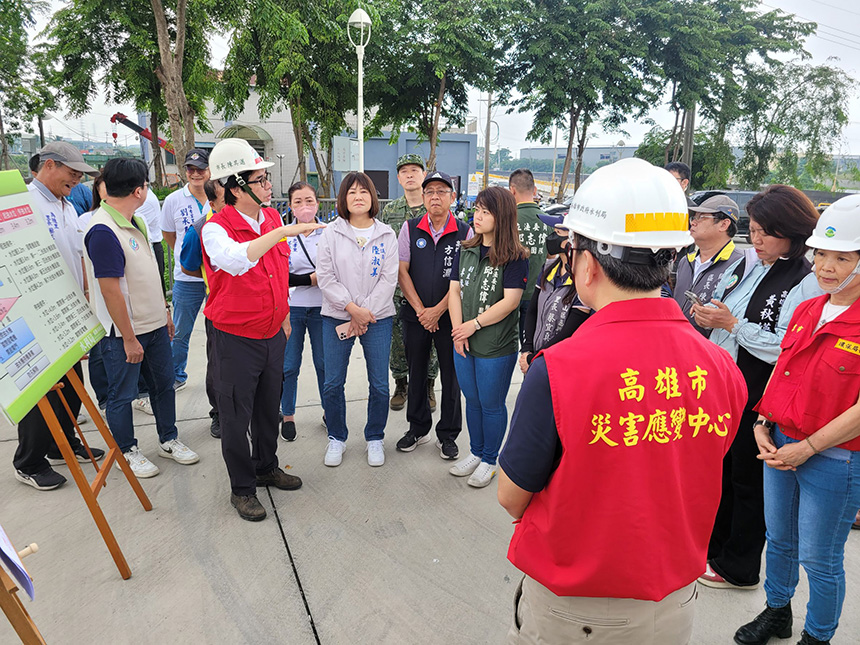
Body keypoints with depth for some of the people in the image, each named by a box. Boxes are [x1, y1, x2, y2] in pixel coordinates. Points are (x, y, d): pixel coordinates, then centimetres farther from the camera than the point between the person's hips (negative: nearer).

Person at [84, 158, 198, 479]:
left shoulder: (135, 221, 8)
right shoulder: (103, 230, -22)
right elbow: (110, 290, -23)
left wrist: (165, 311, 18)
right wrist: (129, 338, -19)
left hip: (154, 324, 9)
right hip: (123, 332, -9)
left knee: (163, 383, 18)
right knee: (122, 394, 9)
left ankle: (168, 440, 34)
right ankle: (127, 451, 26)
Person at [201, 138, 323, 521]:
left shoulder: (272, 218, 4)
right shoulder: (216, 228, -16)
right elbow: (235, 261, -40)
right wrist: (282, 232, -41)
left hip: (273, 334, 6)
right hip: (235, 339, -6)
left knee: (268, 407, 20)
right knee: (236, 416, 8)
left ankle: (266, 467, 41)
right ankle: (242, 488, 25)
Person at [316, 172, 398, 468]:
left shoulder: (386, 234, 3)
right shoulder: (331, 233, 2)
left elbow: (389, 278, -2)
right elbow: (325, 277, -4)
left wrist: (365, 315, -10)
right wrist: (353, 309, -13)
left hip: (378, 317, 0)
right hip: (337, 317, 0)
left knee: (379, 385, 3)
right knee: (333, 384, 4)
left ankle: (375, 438, 23)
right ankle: (336, 438, 24)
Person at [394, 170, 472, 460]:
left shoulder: (465, 233, -3)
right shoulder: (410, 229, 2)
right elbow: (402, 272, -1)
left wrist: (437, 311, -12)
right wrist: (420, 310, -8)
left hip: (449, 316, -2)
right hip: (415, 315, 2)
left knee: (451, 376, 5)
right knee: (416, 372, 12)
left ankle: (447, 435, 21)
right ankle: (418, 428, 29)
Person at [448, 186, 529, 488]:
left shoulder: (515, 257, -11)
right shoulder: (465, 251, 7)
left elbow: (510, 301, -16)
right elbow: (455, 291, 5)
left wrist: (474, 324, -14)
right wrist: (458, 332, -6)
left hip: (497, 347, -5)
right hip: (463, 343, 6)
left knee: (491, 405, 8)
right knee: (472, 400, 18)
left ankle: (489, 460, 27)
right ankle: (475, 452, 37)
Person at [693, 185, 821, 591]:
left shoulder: (807, 283, -15)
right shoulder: (746, 263, 8)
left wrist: (733, 324, -22)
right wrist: (707, 315, -5)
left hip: (759, 400, -7)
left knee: (748, 480, 9)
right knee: (720, 471, 18)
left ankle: (738, 568, 28)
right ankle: (713, 549, 38)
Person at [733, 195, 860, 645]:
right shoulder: (806, 311, 4)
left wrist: (806, 448, -16)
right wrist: (763, 424, 0)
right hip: (780, 446, 6)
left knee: (819, 560, 12)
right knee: (778, 540, 22)